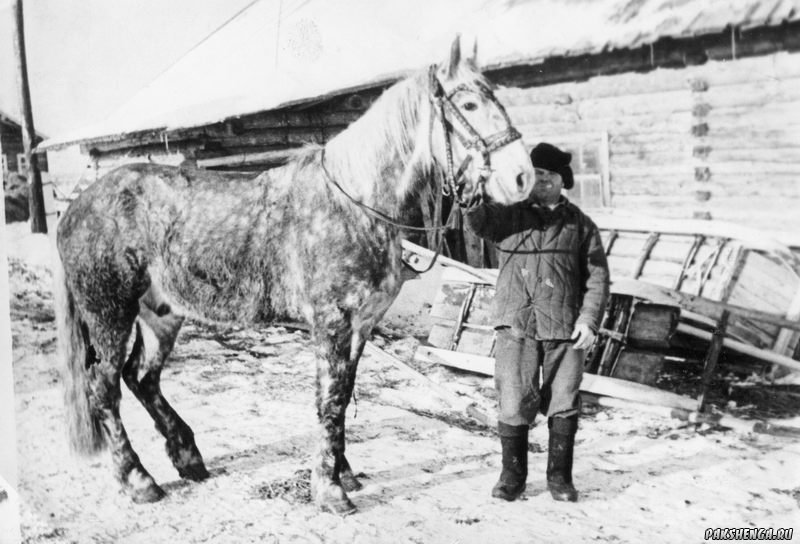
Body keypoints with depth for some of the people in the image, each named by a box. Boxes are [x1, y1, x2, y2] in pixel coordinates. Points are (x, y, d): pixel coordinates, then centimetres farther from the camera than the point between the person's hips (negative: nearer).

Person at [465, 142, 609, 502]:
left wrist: (589, 319, -6)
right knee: (513, 403, -1)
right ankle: (512, 475, 16)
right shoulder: (508, 216, 12)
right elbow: (475, 219, -5)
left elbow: (597, 277, 5)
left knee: (563, 405, 7)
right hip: (515, 325, 0)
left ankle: (559, 476, 23)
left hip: (565, 327, 1)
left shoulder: (580, 224, 9)